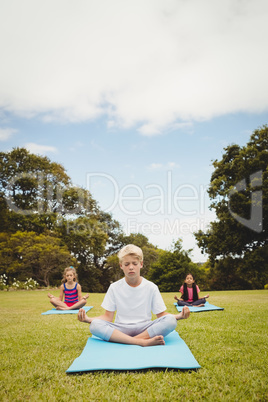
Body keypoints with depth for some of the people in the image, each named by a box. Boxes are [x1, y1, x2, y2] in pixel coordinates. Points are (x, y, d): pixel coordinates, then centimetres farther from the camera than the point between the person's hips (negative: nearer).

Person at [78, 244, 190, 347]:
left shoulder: (151, 287, 4)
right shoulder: (114, 288, 5)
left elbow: (161, 315, 4)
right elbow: (108, 316, 5)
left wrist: (178, 316, -16)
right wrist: (88, 319, -13)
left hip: (145, 328, 0)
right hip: (121, 329, 1)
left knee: (170, 320, -27)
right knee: (95, 325, -30)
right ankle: (143, 342, -35)